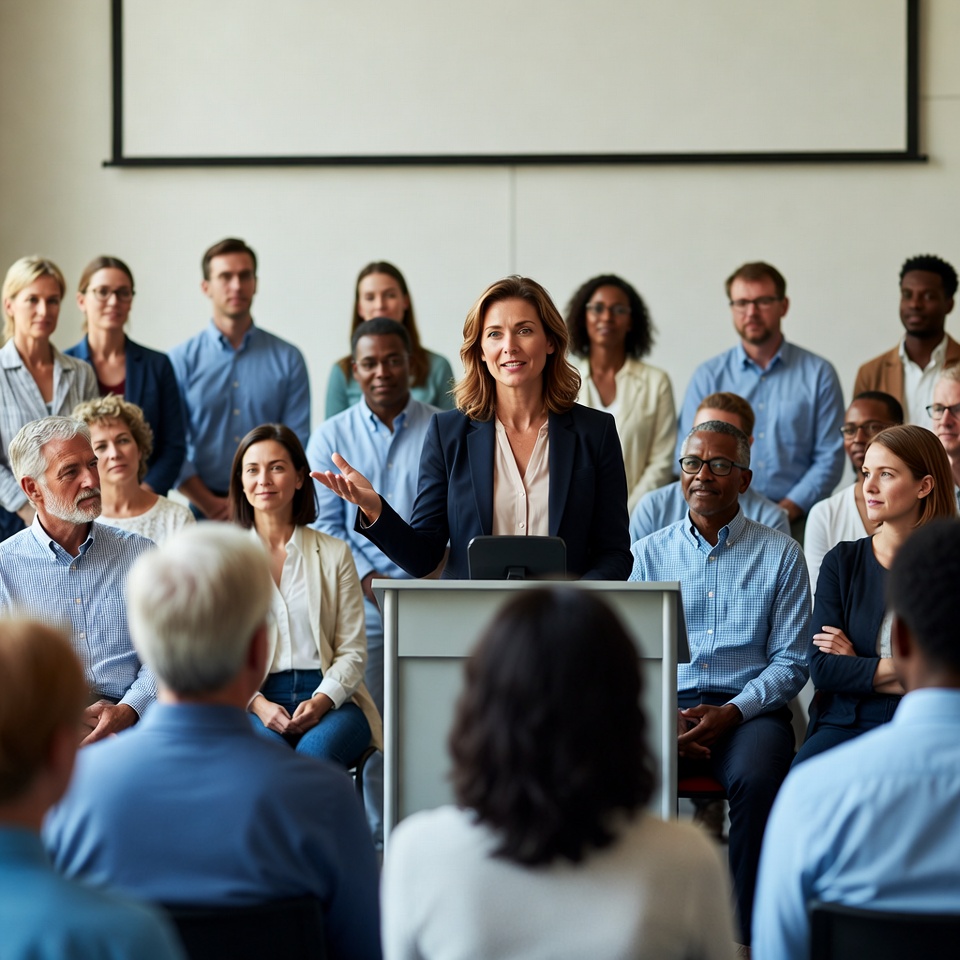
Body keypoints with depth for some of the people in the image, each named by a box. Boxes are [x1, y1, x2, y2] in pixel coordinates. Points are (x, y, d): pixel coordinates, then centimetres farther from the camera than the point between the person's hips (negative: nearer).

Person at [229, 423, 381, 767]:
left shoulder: (334, 554, 14)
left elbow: (352, 650, 9)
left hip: (329, 702, 0)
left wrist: (322, 700, -12)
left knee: (315, 750, -36)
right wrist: (257, 703, -12)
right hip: (254, 703, 0)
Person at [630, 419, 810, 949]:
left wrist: (730, 713, -13)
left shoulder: (780, 555, 8)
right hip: (662, 705, 2)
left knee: (757, 778, -36)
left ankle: (746, 932, -28)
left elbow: (791, 661, 3)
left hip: (749, 709, -2)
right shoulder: (649, 553, 14)